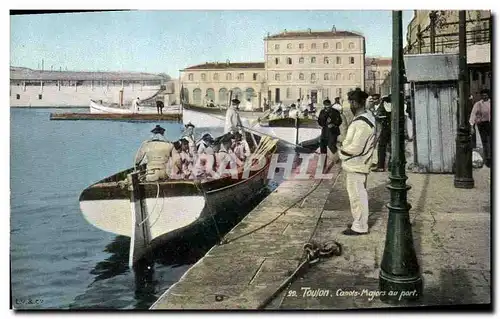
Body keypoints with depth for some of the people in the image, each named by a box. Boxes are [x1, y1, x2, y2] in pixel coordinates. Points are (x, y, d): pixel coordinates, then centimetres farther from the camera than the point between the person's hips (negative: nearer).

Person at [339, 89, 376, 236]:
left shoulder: (362, 123, -24)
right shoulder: (365, 118, 9)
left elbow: (355, 148, -25)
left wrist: (341, 153, -11)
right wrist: (345, 145, 6)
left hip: (356, 165, -10)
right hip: (356, 164, 10)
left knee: (357, 196, 0)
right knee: (358, 194, 20)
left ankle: (360, 227, 11)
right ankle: (359, 222, 33)